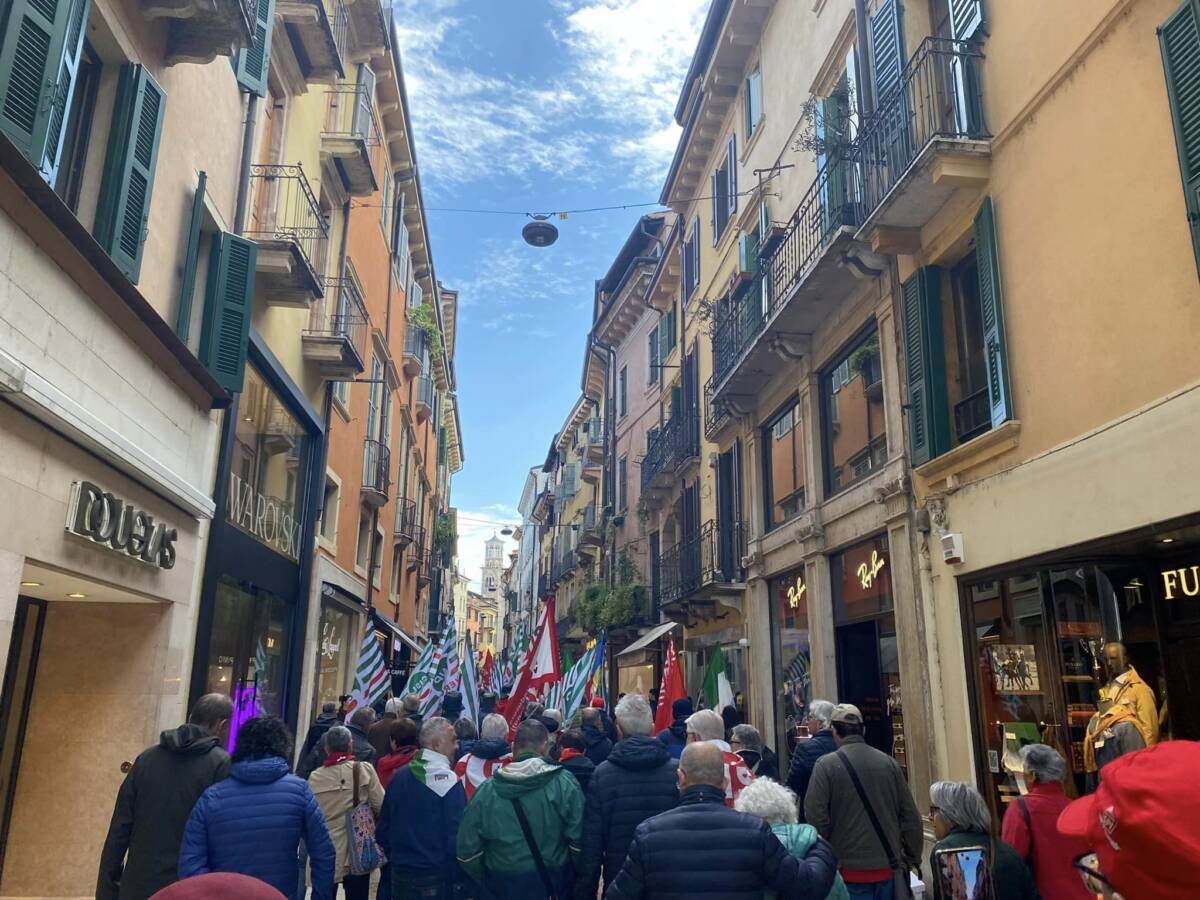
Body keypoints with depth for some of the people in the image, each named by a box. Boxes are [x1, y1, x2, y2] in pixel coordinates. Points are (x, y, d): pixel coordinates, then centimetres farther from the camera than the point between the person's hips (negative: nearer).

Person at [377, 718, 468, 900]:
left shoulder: (399, 776, 3)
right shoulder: (448, 781, -17)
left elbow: (383, 828, 10)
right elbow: (457, 835, -18)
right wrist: (458, 879, -8)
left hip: (399, 875, 6)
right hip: (435, 878, -6)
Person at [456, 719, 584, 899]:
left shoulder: (486, 790, -9)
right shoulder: (565, 783, -15)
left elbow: (468, 850, -4)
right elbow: (579, 840, -15)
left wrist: (485, 883, 11)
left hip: (503, 884, 1)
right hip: (555, 881, -1)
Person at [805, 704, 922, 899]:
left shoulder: (826, 765, -8)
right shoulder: (889, 763, 3)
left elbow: (815, 817, -12)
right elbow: (911, 818, 5)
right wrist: (912, 859, 15)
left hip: (849, 870, -3)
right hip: (889, 868, 4)